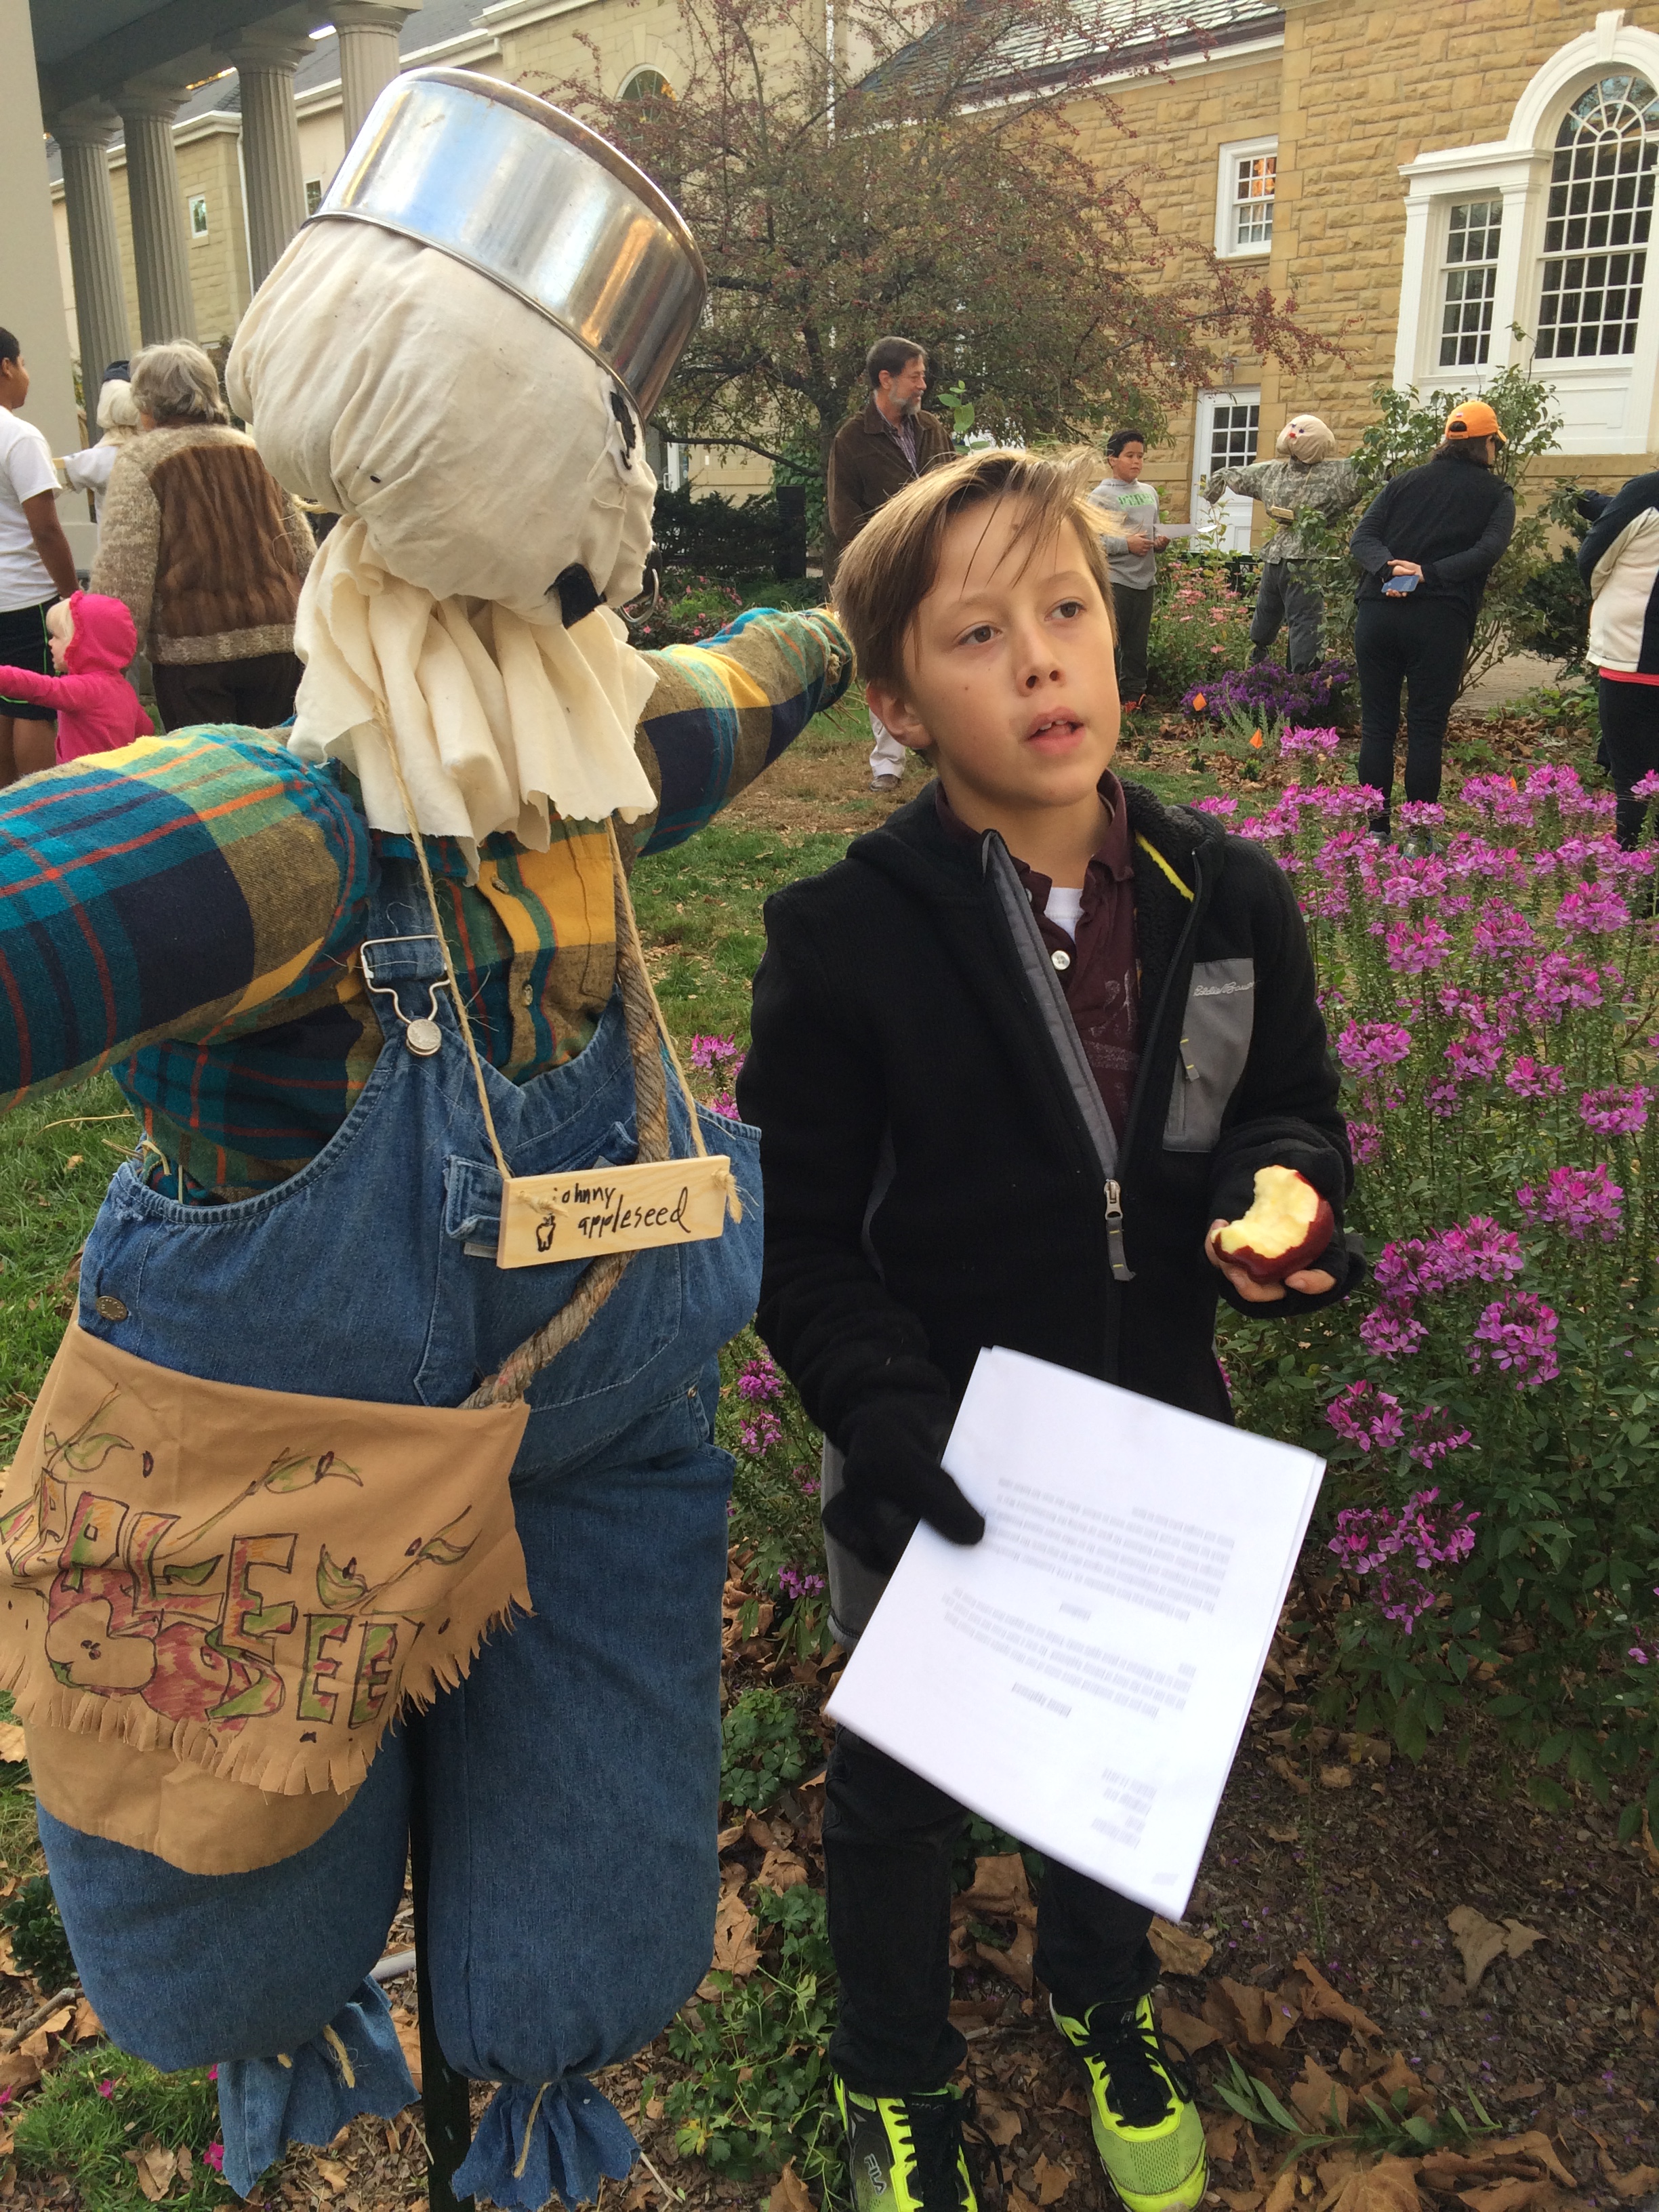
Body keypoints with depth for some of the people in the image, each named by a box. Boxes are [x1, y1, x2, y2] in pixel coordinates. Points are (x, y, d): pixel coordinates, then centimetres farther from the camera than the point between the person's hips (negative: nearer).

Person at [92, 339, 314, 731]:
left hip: (191, 651, -4)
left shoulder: (139, 460, -3)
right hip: (277, 642, 5)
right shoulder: (259, 452, 13)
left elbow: (123, 571, -10)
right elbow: (303, 552, 15)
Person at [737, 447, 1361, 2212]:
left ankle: (1103, 2003, 61)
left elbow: (1294, 1112, 2)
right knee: (900, 1789, 20)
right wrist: (880, 1420, -28)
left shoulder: (1229, 899, -10)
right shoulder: (844, 936, -19)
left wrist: (1278, 1191, -21)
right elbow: (798, 1240, -14)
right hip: (937, 1482, -3)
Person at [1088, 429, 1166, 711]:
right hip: (1115, 580, -6)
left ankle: (1133, 697, 21)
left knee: (1137, 645, 12)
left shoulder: (1150, 492, 14)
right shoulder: (1101, 496, -5)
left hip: (1145, 580, 6)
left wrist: (1159, 543, 2)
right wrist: (1126, 544, -17)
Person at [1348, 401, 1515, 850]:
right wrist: (1430, 573, -14)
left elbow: (1362, 536, 3)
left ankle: (1376, 830, 8)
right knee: (1425, 728, 1)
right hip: (1440, 619, -2)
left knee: (1376, 724, 7)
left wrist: (1387, 568, -12)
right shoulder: (1496, 493, 9)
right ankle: (1419, 837, 2)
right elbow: (1488, 551, -9)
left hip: (1378, 610, 2)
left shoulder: (1405, 481, 16)